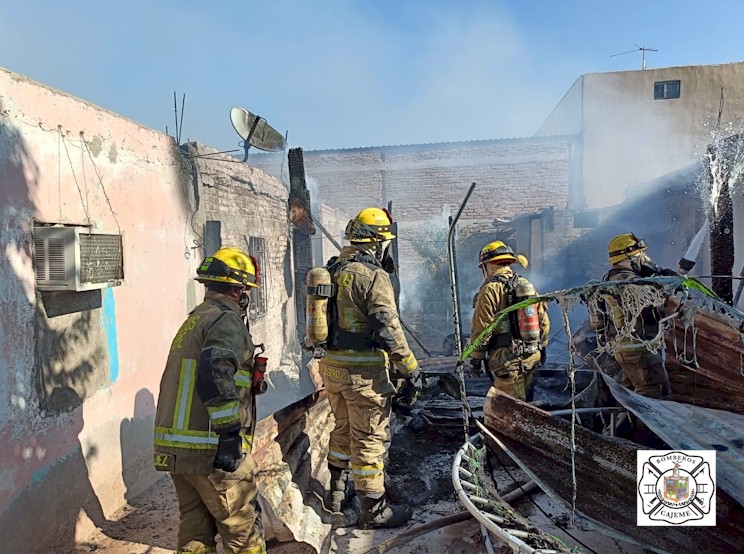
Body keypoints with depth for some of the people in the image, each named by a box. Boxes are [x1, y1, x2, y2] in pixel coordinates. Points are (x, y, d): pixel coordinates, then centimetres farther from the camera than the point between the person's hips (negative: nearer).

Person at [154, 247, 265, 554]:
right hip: (213, 452, -9)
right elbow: (215, 372, -29)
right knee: (243, 529, 7)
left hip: (175, 449, 9)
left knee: (195, 529, 18)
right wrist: (230, 431, -27)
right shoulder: (227, 321, -13)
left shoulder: (192, 321, 16)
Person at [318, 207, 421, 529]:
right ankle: (372, 509, 19)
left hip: (330, 366, 8)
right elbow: (389, 329, -21)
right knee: (370, 438, 5)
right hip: (363, 370, -8)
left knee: (343, 429, 24)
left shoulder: (334, 270, 9)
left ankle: (337, 491, 39)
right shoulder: (373, 275, -16)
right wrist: (412, 372, -15)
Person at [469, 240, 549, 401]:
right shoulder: (528, 285, 9)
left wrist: (475, 357, -6)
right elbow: (543, 320, 13)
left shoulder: (490, 290, -13)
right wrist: (542, 347, 23)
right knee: (522, 399, 20)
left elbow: (481, 328, -14)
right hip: (532, 357, 7)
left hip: (508, 359, -7)